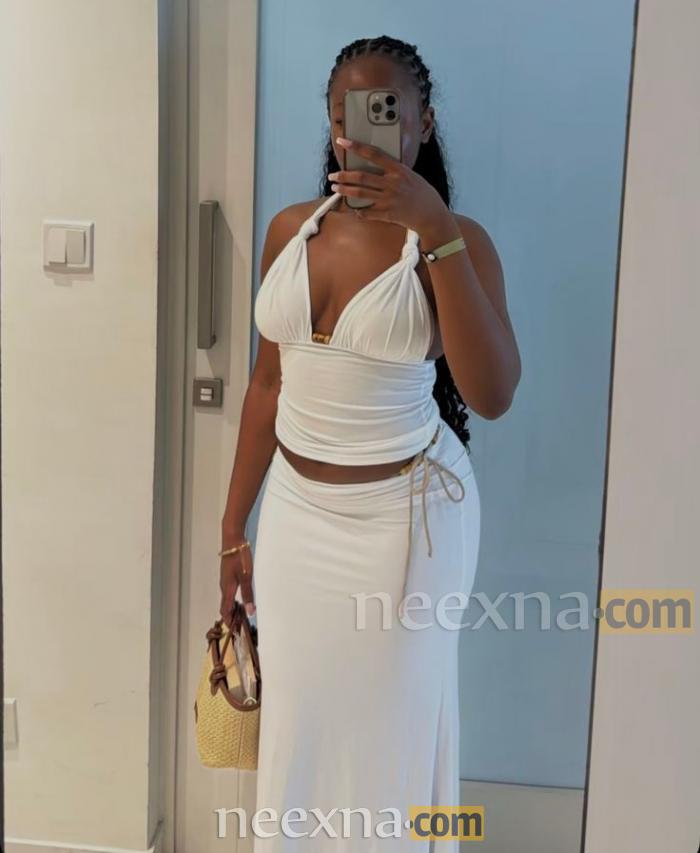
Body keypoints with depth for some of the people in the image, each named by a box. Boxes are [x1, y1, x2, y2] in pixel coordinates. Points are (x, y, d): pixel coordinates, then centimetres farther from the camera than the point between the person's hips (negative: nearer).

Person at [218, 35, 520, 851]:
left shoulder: (456, 243, -11)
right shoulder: (290, 230, 2)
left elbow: (492, 396, -27)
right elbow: (268, 384, 8)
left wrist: (436, 232, -32)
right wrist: (234, 526, 10)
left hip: (406, 512, -4)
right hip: (296, 508, 4)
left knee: (391, 724, 12)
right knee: (294, 721, 16)